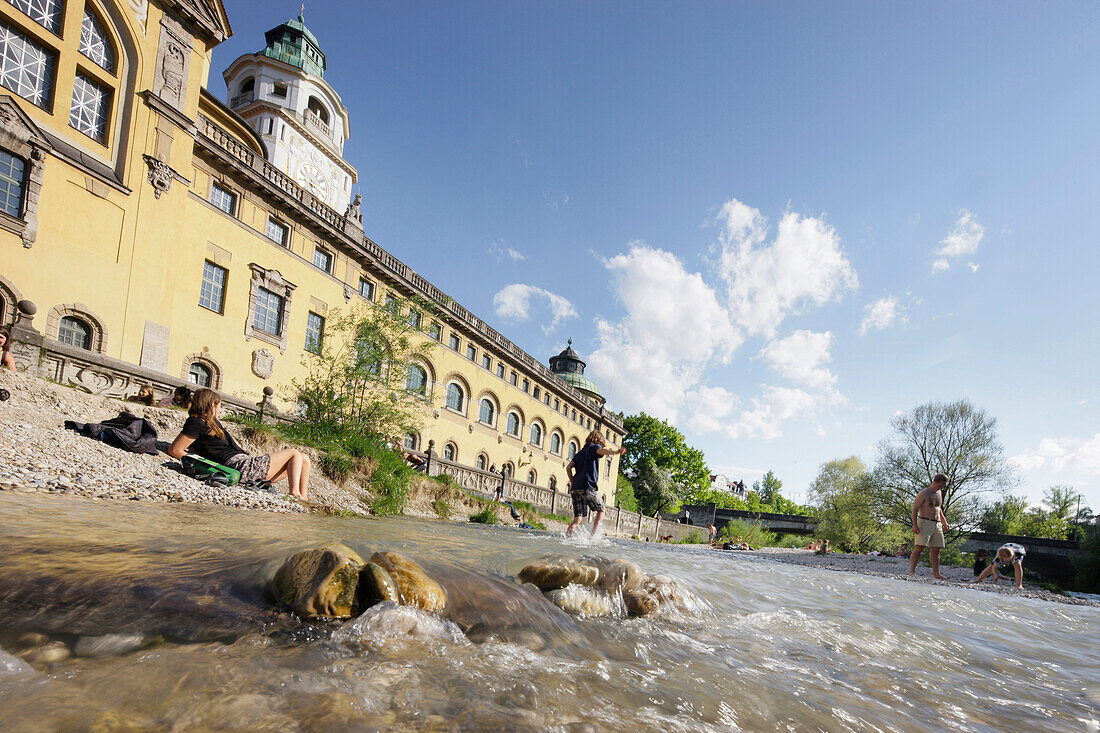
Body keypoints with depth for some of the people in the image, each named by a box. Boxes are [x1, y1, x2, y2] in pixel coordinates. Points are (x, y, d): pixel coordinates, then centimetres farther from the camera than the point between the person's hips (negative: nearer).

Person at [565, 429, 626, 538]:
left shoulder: (580, 452, 26)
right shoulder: (595, 447, 7)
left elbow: (568, 467, 16)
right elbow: (601, 451, -18)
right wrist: (615, 452, -38)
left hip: (575, 489, 6)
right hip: (589, 487, -6)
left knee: (577, 519, 10)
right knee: (601, 510, 14)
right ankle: (593, 536, 1)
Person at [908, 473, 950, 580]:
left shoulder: (939, 493, 18)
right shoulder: (924, 493, -7)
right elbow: (915, 509, -11)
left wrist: (945, 522, 24)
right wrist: (915, 524, -19)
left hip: (937, 524, 8)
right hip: (925, 523, -7)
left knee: (936, 550, 6)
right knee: (919, 547, -13)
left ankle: (936, 573, 11)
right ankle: (912, 571, -13)